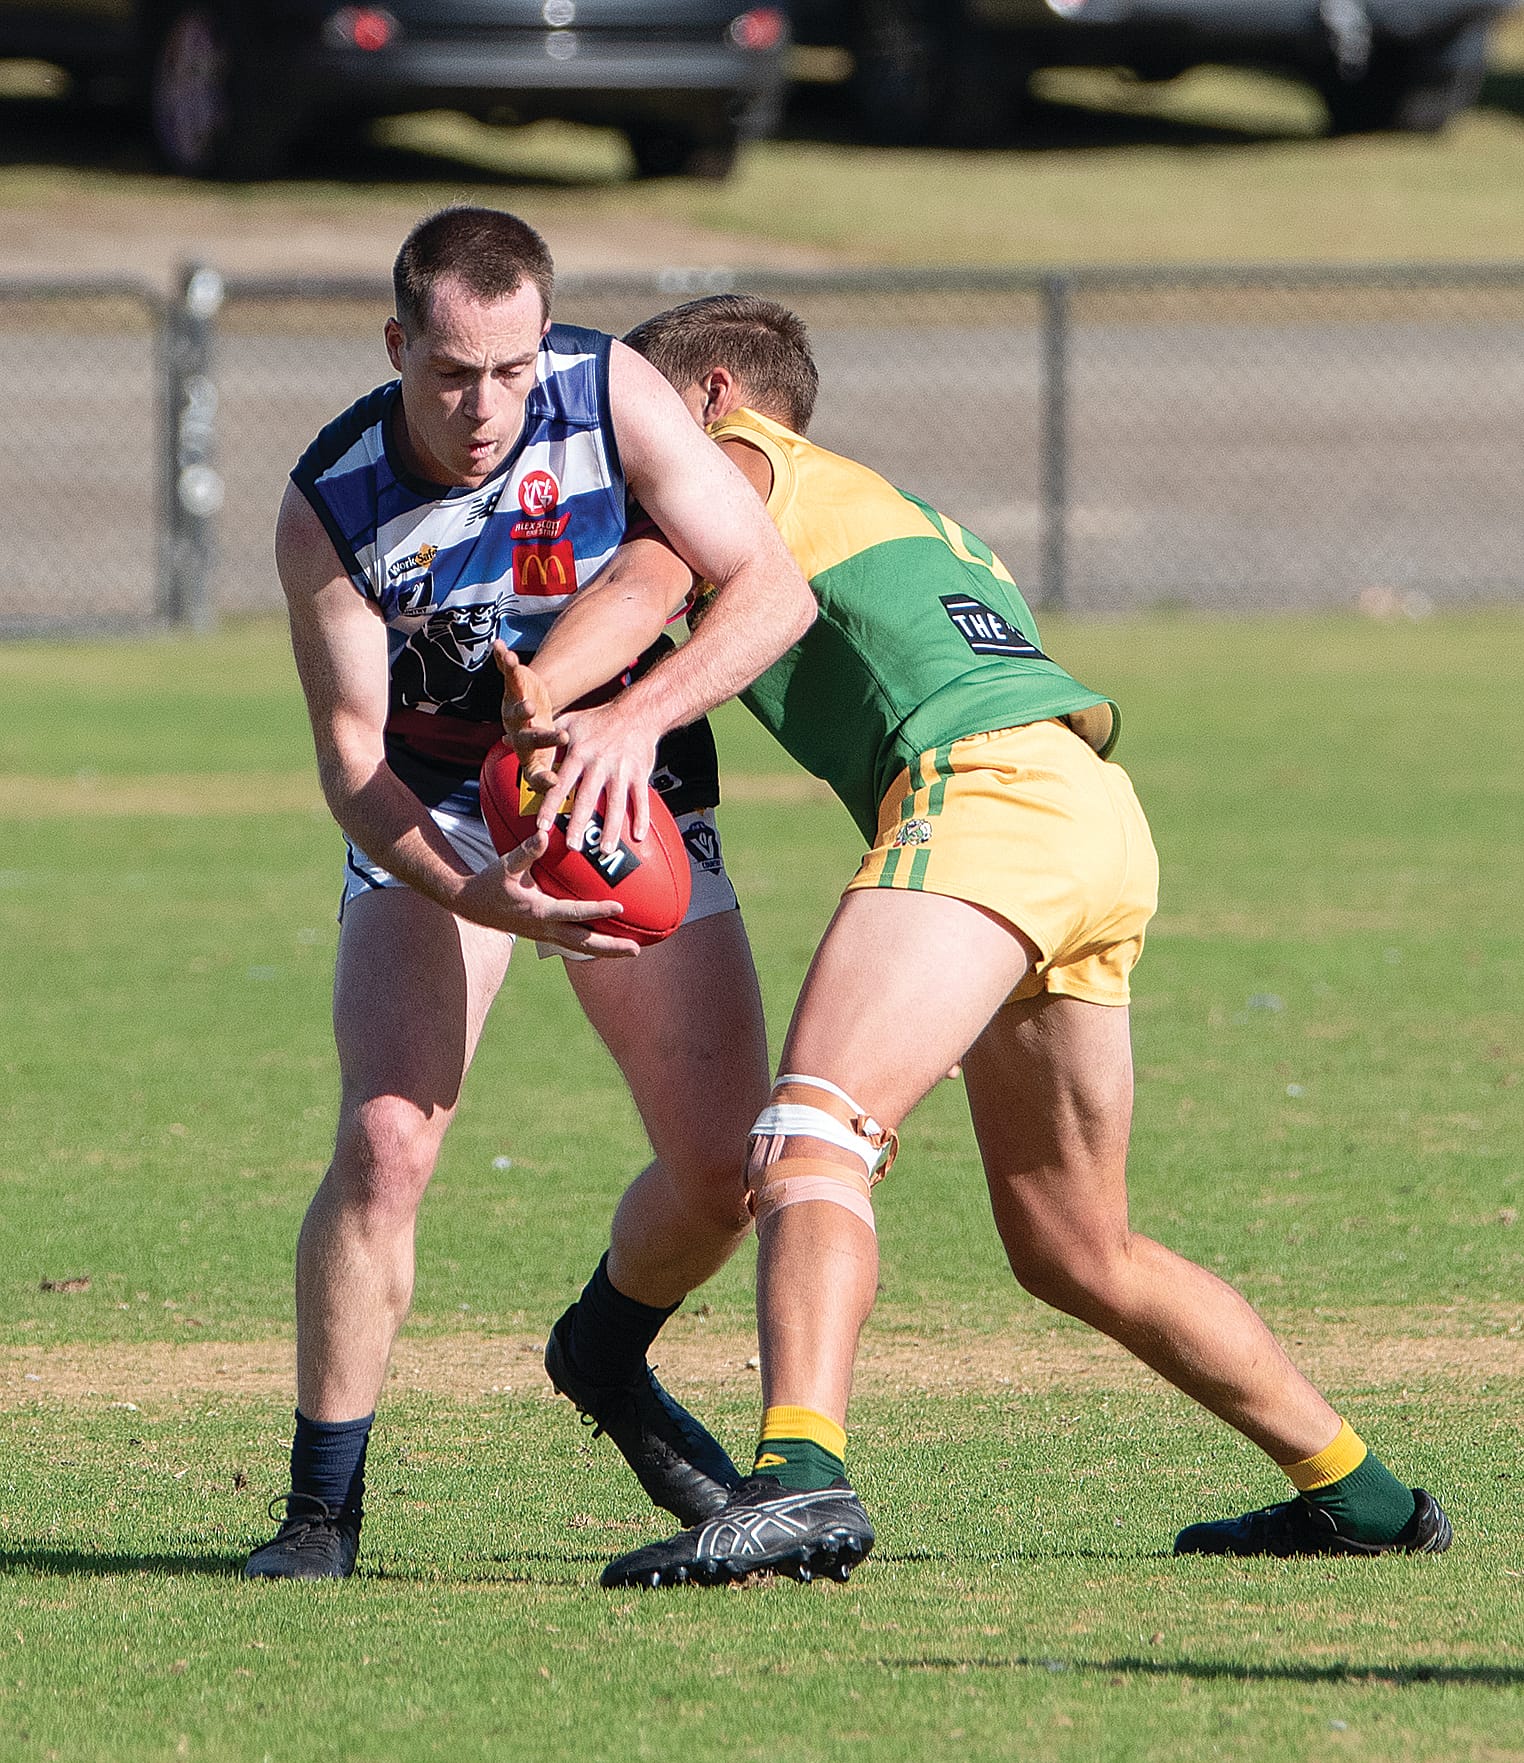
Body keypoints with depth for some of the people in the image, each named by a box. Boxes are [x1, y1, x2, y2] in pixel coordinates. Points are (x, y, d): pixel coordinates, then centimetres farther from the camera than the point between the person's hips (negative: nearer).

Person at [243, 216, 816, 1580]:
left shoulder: (612, 396, -22)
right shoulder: (330, 508, -23)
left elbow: (772, 586, -23)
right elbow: (351, 753, -22)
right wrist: (471, 896, -40)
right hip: (435, 818, -2)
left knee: (728, 1167, -3)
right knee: (386, 1142, -22)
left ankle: (604, 1360, 30)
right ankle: (323, 1506, -9)